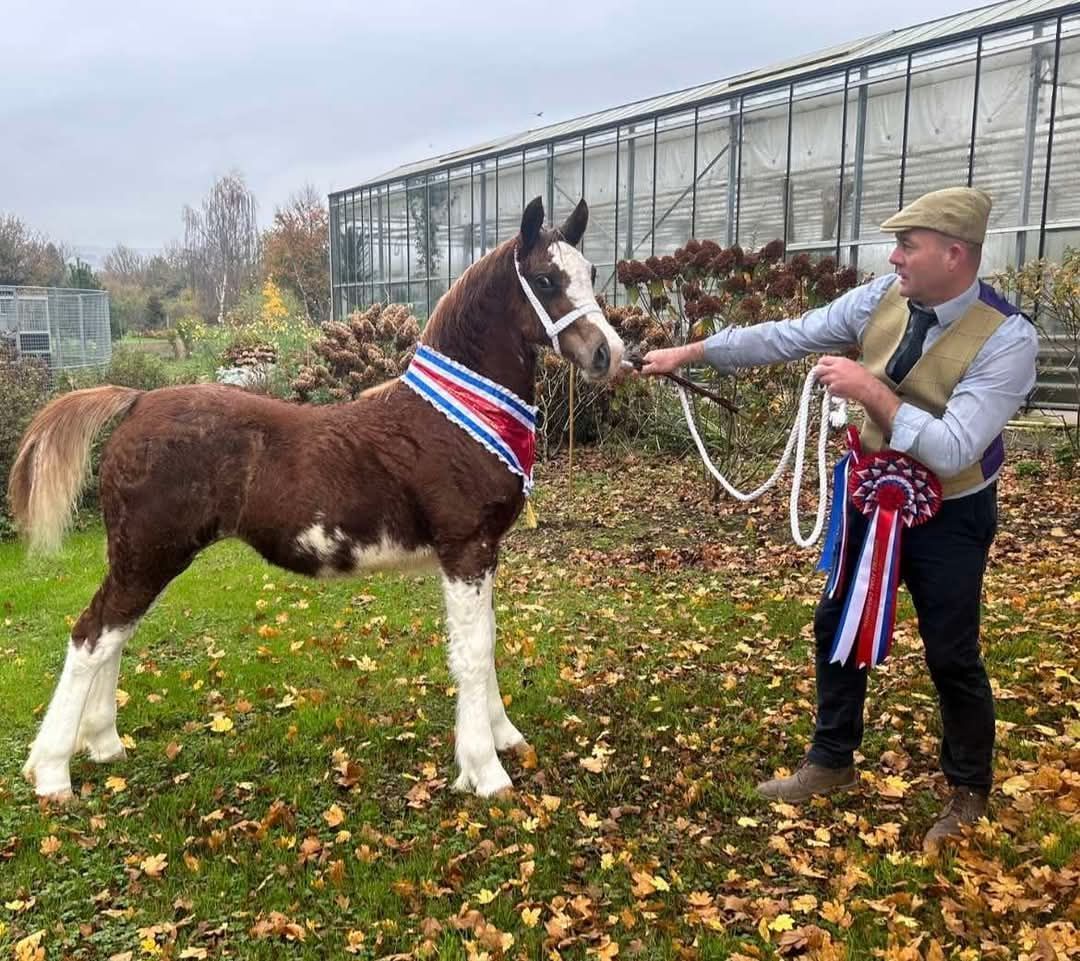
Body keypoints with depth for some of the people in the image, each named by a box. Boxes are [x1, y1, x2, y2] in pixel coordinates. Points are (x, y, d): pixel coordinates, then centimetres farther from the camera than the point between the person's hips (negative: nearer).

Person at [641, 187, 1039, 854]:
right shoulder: (882, 299, -10)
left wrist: (869, 388, -33)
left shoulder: (1008, 339, -26)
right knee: (836, 625, 13)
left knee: (952, 656, 6)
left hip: (950, 517, -5)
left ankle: (969, 792, 31)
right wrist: (689, 353, -9)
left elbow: (951, 451, -33)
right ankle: (831, 762, 33)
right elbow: (786, 337, -8)